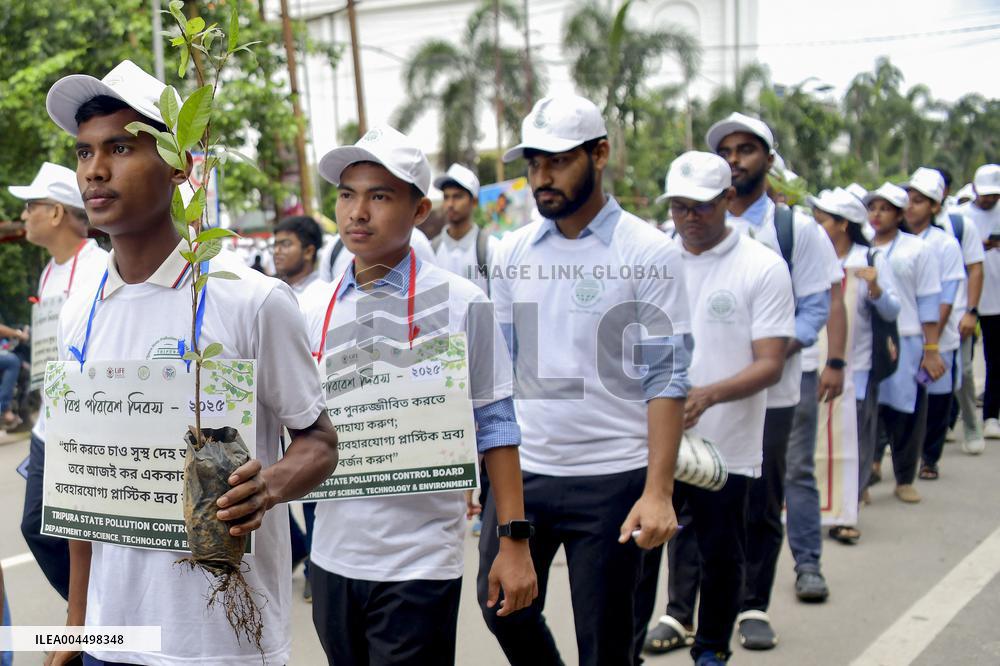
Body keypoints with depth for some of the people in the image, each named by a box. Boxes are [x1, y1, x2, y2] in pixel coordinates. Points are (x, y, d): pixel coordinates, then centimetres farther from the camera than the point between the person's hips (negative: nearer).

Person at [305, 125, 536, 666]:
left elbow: (494, 423, -6)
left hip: (418, 565, -4)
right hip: (332, 555, 5)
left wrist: (514, 541, -8)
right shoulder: (320, 310, 5)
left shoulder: (459, 303, -8)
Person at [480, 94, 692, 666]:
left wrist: (658, 492, -17)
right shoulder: (514, 251, 5)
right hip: (522, 468, 4)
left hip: (611, 478, -4)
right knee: (503, 608, 13)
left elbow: (666, 379, -10)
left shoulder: (648, 252, -7)